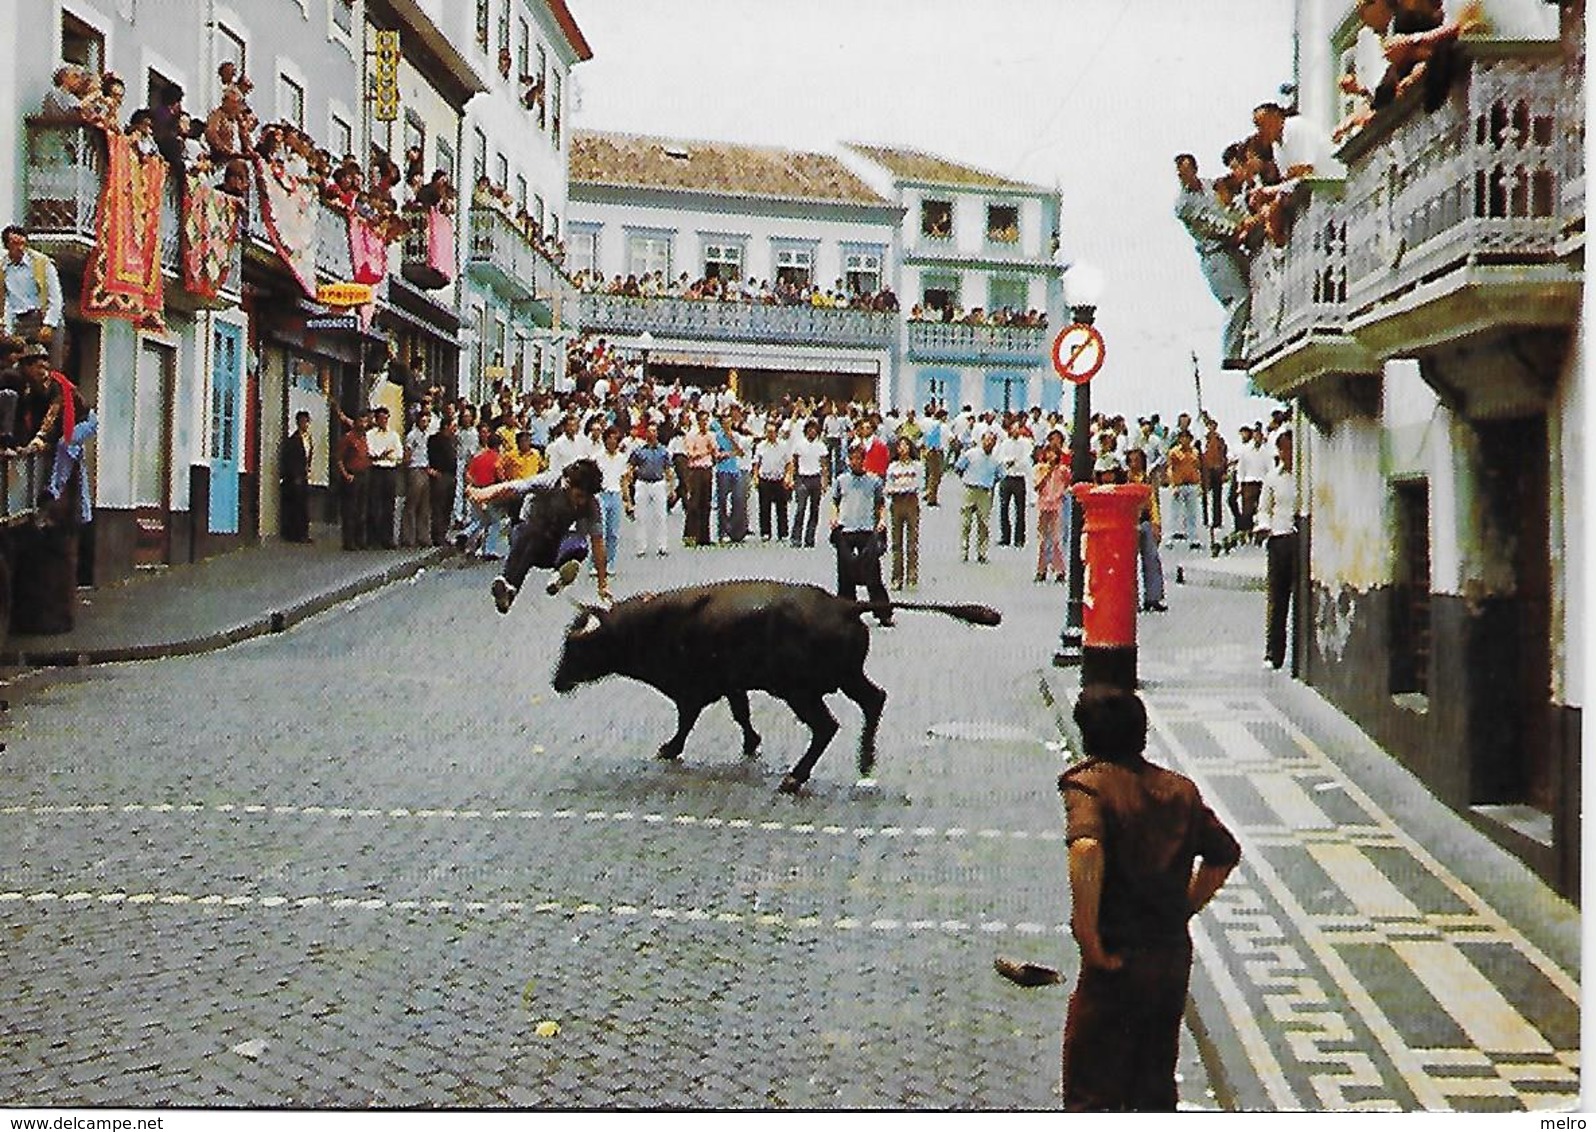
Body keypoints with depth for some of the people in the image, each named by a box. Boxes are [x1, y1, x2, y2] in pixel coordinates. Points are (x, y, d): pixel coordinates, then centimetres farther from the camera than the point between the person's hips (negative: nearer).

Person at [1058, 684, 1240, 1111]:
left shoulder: (1088, 784, -12)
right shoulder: (1180, 788, 8)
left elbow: (1086, 849, -30)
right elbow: (1225, 855, 13)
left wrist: (1089, 942, -23)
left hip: (1116, 961, -6)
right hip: (1174, 955, 6)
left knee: (1090, 1091, 4)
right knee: (1155, 1087, 19)